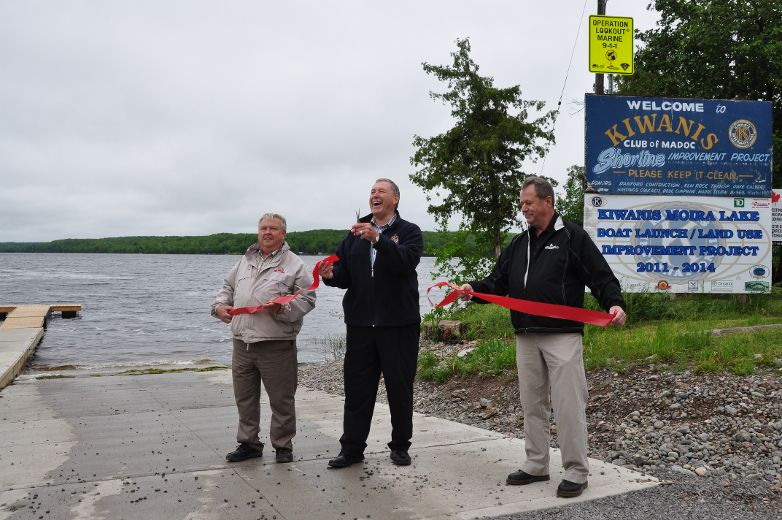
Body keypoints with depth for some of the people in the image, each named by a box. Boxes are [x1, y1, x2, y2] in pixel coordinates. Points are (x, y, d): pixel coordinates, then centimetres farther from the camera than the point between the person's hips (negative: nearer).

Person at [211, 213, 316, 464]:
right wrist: (220, 305, 3)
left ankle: (283, 445, 19)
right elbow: (228, 288, 23)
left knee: (281, 399, 4)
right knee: (245, 398, 13)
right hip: (242, 343, 5)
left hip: (276, 344, -5)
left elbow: (307, 299, -5)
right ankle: (248, 443, 26)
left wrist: (283, 307, -21)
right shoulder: (245, 261, 17)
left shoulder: (294, 264, 0)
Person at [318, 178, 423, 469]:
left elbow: (407, 261, -20)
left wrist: (377, 239, -31)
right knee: (357, 387, 7)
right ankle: (351, 448, 16)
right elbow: (346, 275, 11)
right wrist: (331, 274, -12)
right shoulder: (356, 233, 15)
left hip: (398, 324, -3)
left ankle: (400, 447, 20)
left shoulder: (409, 232, 1)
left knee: (400, 387, 6)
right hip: (360, 323, 4)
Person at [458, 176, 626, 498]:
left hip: (563, 337, -6)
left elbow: (601, 277, -5)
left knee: (568, 405, -3)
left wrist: (614, 303, -22)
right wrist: (474, 290, -3)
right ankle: (536, 465, 24)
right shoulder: (518, 244, 17)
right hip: (526, 338, 6)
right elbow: (498, 283, 15)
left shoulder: (572, 237, -1)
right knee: (532, 403, 12)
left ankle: (576, 472, 8)